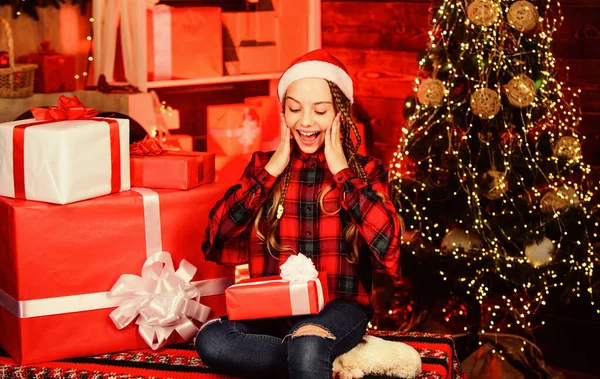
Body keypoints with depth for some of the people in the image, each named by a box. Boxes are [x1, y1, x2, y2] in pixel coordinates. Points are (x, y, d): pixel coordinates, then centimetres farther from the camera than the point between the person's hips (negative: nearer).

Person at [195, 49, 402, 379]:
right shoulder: (264, 165, 11)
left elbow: (387, 243, -13)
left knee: (306, 345, -40)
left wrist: (341, 171, -7)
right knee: (210, 341, -28)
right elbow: (216, 237, -2)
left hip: (339, 308, -5)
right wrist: (271, 170, -2)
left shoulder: (365, 169, 5)